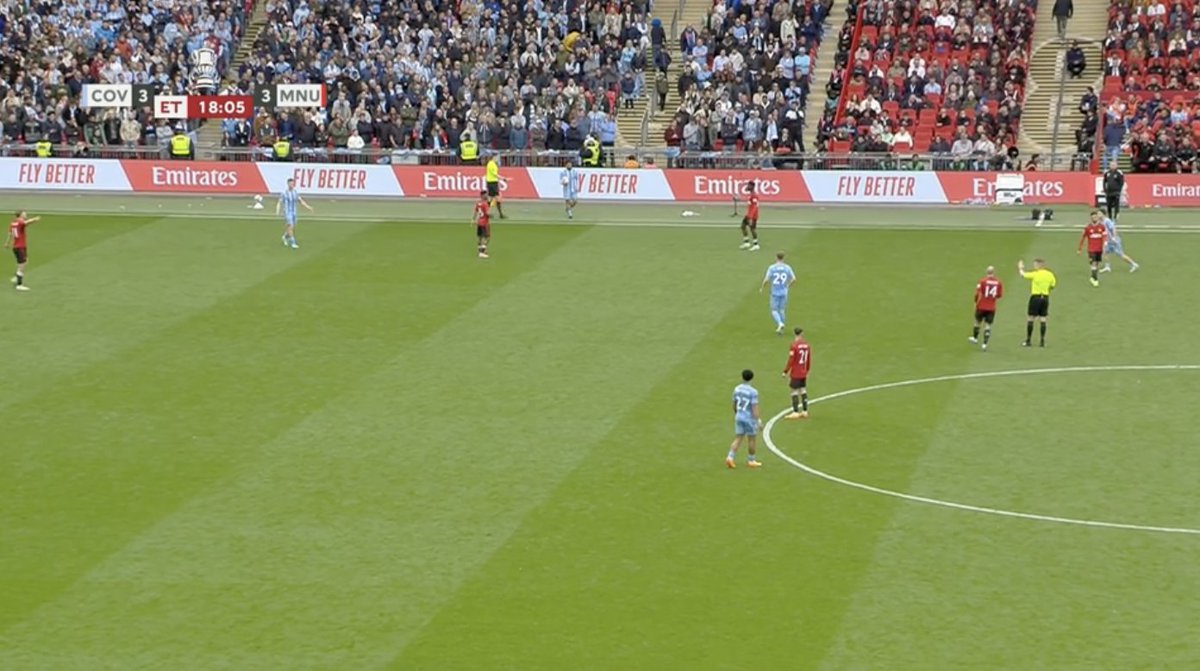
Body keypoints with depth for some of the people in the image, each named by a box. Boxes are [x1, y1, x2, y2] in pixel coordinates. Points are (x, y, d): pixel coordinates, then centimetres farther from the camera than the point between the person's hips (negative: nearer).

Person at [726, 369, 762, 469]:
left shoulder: (737, 389, 2)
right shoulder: (753, 392, -17)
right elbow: (755, 407, -19)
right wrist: (758, 420, -15)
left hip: (739, 417, 5)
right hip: (749, 418, -5)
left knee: (738, 439, 9)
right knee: (752, 439, 11)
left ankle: (730, 457, -7)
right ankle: (751, 460, 20)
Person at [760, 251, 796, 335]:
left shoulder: (772, 267, -10)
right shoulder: (787, 268, -2)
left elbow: (766, 280, -14)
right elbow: (794, 279, -1)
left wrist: (762, 288, 4)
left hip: (774, 292, -3)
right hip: (784, 292, 3)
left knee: (774, 311, 5)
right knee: (782, 310, 16)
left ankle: (780, 324, -21)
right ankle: (780, 329, 17)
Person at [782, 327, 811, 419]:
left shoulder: (794, 345, -16)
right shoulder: (807, 345, 3)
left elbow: (790, 360, -16)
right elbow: (809, 359, 11)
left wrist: (785, 371, -8)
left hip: (795, 373, -6)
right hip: (803, 373, 6)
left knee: (795, 392, -2)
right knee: (803, 391, 13)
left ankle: (795, 412, -3)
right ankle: (805, 411, 15)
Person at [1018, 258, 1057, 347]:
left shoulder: (1035, 274, -10)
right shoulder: (1050, 275, 2)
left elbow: (1023, 274, -1)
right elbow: (1052, 286, 8)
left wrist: (1020, 268, 19)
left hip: (1035, 297, -4)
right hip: (1045, 298, 4)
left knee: (1030, 319, 4)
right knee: (1043, 320, 8)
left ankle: (1028, 340, 5)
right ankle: (1043, 341, 8)